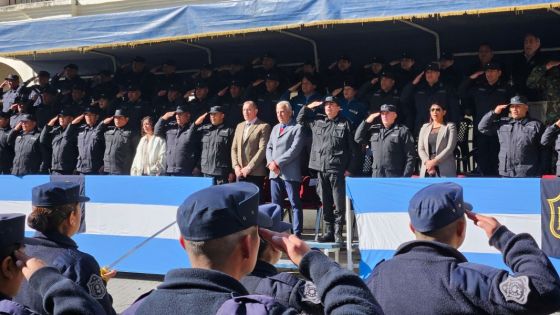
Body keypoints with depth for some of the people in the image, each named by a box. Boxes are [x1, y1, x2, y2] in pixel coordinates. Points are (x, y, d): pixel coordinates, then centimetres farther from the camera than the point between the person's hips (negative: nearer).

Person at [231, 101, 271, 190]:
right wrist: (236, 166, 0)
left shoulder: (263, 126, -2)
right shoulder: (239, 126, 18)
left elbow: (263, 149, -11)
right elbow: (234, 148, 15)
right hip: (240, 173, 5)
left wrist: (249, 167, -15)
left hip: (256, 173, -5)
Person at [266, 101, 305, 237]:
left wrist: (278, 163, -14)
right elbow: (269, 147, 17)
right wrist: (271, 162, -3)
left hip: (290, 173, -7)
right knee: (276, 204, 10)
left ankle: (297, 233, 1)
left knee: (295, 204, -3)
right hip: (274, 173, 7)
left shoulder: (297, 128, -3)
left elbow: (295, 149, -13)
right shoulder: (275, 128, 21)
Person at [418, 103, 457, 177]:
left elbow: (450, 147, -6)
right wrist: (427, 162, -9)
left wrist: (434, 161, -14)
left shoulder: (450, 126, 6)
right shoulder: (425, 127, 17)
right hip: (427, 169, 4)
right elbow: (420, 149, 9)